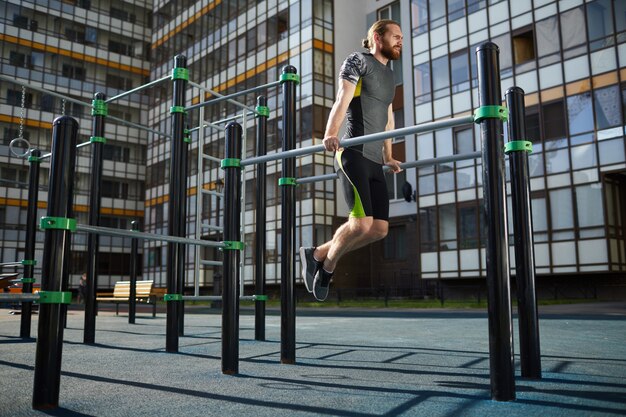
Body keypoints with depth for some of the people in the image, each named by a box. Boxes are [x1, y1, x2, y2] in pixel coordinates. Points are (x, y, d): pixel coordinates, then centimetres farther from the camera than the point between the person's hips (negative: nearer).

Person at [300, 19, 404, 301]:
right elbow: (342, 100, -13)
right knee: (362, 223, -18)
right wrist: (330, 134, -29)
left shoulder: (390, 76, 24)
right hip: (353, 154, -8)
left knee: (380, 228, 1)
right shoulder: (357, 61, 2)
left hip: (374, 161, 8)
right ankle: (327, 262, 9)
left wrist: (388, 158, 29)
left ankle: (319, 254, 14)